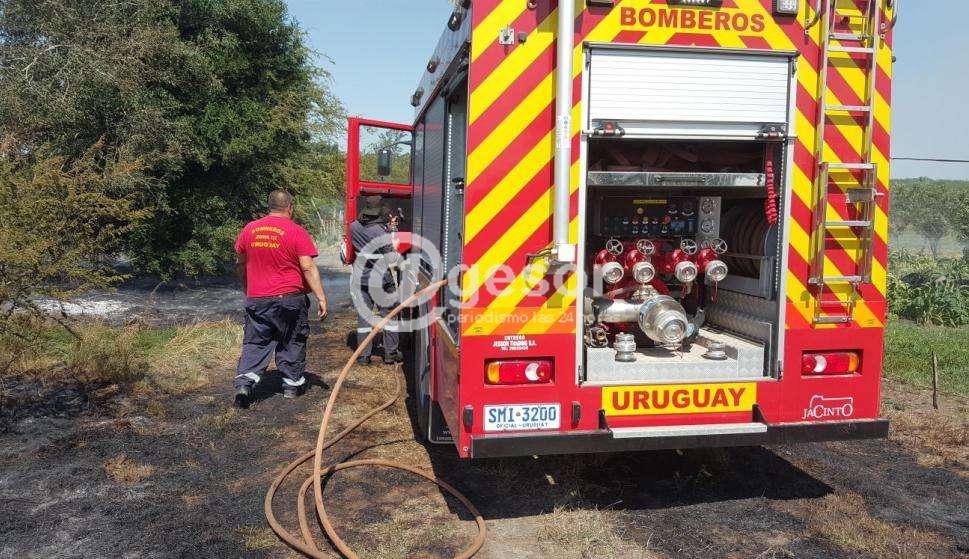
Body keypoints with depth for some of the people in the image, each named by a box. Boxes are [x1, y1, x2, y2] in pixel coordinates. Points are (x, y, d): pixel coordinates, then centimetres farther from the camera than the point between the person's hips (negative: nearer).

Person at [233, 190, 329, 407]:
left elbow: (241, 264, 16)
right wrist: (321, 297, -11)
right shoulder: (296, 232, -8)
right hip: (290, 298, -3)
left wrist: (247, 290, 30)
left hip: (256, 299, 3)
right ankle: (292, 385, 19)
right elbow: (308, 268, -13)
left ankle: (244, 382, -6)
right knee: (292, 342, 12)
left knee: (255, 343, 9)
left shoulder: (249, 229, 6)